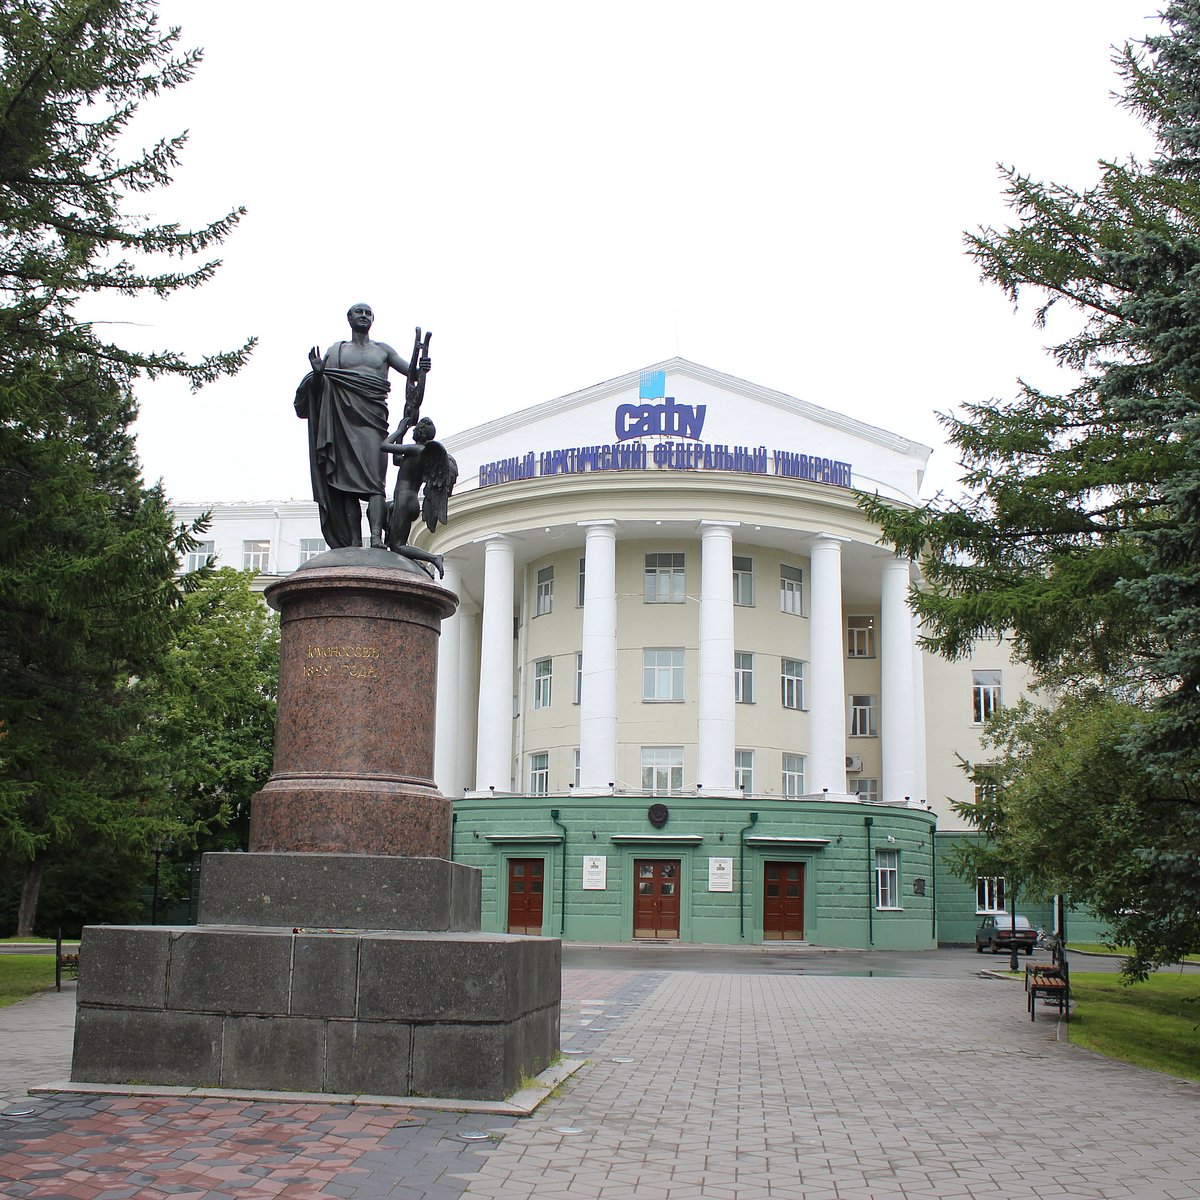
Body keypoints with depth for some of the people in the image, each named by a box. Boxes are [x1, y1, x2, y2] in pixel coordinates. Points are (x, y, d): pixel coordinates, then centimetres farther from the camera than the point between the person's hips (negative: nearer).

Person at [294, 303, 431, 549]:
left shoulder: (383, 350, 21)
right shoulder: (336, 351, 20)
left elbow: (409, 371, 11)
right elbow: (319, 388, 13)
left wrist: (420, 369, -13)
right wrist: (317, 373, -10)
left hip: (373, 420, -1)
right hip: (344, 421, 1)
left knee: (374, 480, -16)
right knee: (347, 482, -7)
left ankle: (376, 538, -29)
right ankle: (354, 543, -11)